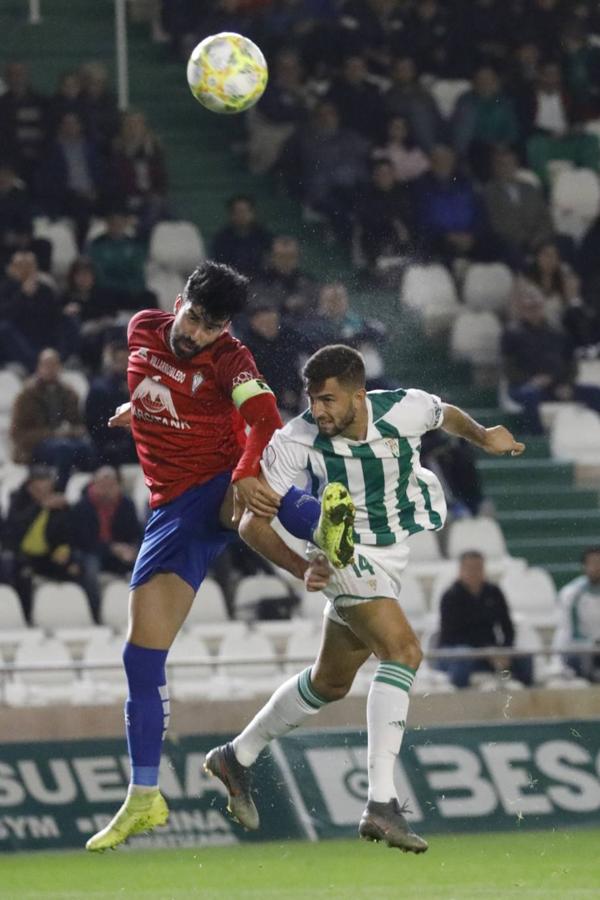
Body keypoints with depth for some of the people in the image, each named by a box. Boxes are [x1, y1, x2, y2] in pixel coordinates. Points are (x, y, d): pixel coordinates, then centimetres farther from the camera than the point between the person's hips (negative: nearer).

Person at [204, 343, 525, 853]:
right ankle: (381, 803, -31)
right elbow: (253, 523, -19)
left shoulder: (405, 409, -16)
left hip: (393, 556, 6)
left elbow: (446, 415, 11)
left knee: (330, 682, 18)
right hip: (347, 557, -6)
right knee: (403, 650, -27)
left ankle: (237, 758, 36)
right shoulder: (296, 441, -23)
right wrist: (305, 567, -30)